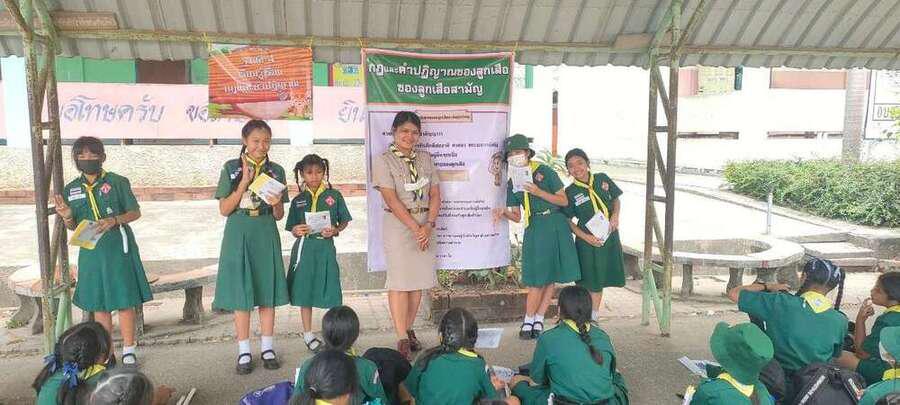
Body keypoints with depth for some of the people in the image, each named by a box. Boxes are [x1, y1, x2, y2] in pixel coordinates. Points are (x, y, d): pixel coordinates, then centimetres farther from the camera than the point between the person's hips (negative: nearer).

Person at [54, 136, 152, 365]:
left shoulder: (117, 182, -5)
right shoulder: (71, 190, 6)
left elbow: (135, 212, -2)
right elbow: (74, 227, 11)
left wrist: (114, 221, -20)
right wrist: (67, 217, -11)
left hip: (118, 249, -4)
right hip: (91, 251, 4)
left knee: (124, 300, 0)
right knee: (98, 303, 10)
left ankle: (128, 350, 11)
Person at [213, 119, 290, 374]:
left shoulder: (276, 171, 6)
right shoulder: (231, 168, 1)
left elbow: (279, 215, 8)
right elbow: (224, 210, -4)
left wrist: (276, 204, -15)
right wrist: (244, 183, -13)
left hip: (266, 236, 2)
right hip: (239, 234, -2)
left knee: (267, 290, 5)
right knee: (240, 292, 1)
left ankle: (267, 348, 16)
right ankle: (244, 352, 11)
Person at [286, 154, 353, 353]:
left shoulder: (334, 196, 2)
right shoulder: (298, 200, 5)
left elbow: (344, 221, 7)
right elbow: (292, 229, 9)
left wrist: (335, 230, -13)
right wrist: (296, 231, -13)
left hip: (326, 247, -1)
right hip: (304, 248, 1)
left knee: (330, 290, 0)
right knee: (305, 291, 6)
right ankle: (308, 335, 21)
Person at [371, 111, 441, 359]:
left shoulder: (425, 159, 10)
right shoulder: (383, 161, -4)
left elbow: (435, 194, 6)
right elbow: (392, 200, -12)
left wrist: (429, 225, -8)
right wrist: (415, 228, -16)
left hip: (425, 224, 5)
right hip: (398, 224, -5)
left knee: (419, 279, 7)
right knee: (400, 281, -5)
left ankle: (409, 329, 21)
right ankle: (402, 339, 2)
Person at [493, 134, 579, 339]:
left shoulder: (544, 172, -2)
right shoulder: (512, 183, 8)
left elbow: (564, 201, -3)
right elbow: (517, 216, 9)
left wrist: (539, 192, -14)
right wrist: (504, 213, -12)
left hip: (556, 226, -1)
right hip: (535, 228, 1)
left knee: (551, 277, 3)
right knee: (537, 279, -5)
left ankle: (538, 320, 14)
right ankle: (529, 321, 8)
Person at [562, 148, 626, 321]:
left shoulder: (602, 179, 0)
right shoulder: (570, 192, -8)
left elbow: (616, 199, 12)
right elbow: (567, 221, -5)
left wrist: (615, 215, -7)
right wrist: (586, 237, -15)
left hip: (609, 236, 4)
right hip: (587, 240, -3)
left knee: (600, 280, 14)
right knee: (589, 282, 0)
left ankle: (594, 317, 28)